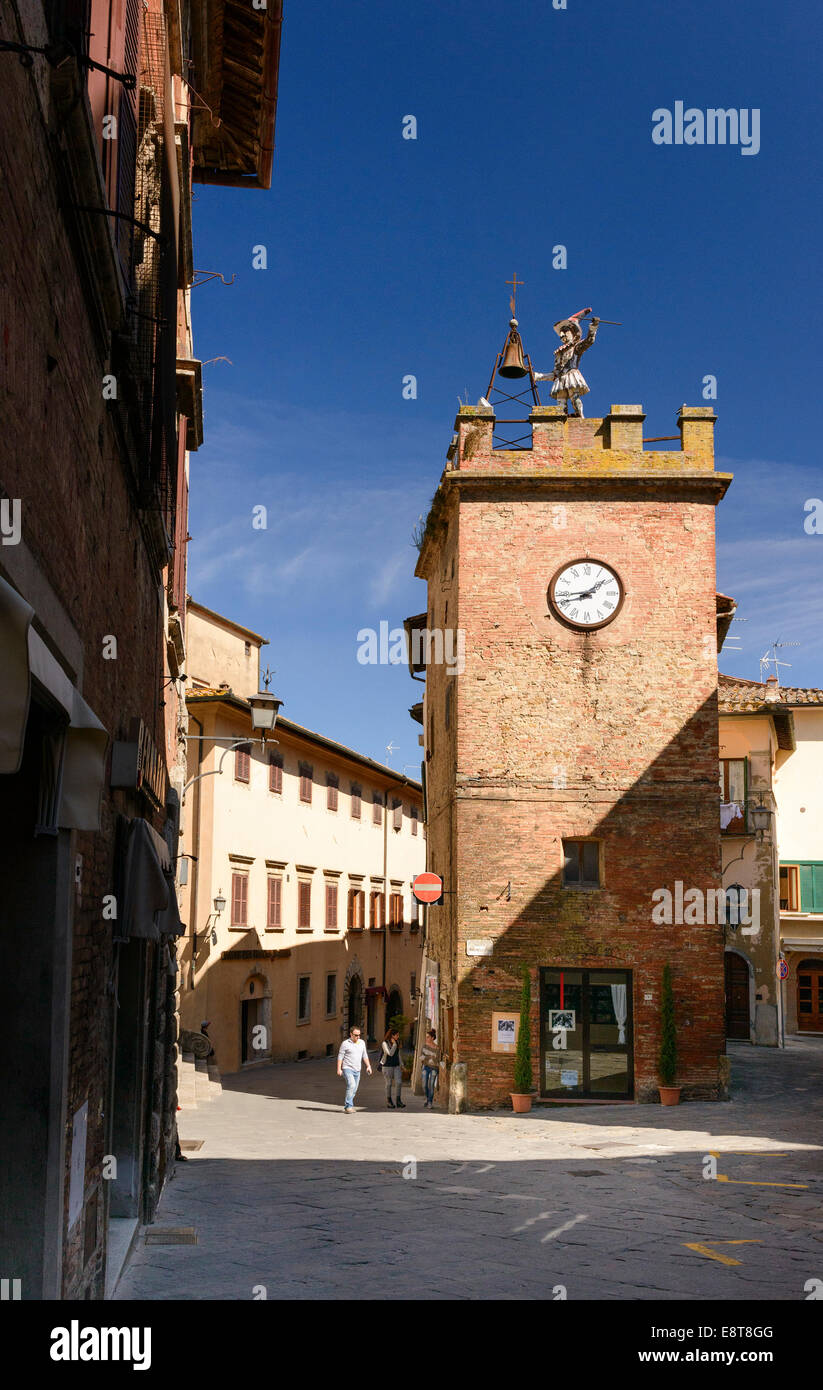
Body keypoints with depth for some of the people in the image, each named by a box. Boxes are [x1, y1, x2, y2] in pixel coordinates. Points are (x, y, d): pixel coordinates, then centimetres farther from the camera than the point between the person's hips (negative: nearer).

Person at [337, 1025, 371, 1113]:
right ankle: (348, 1106, -19)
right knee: (351, 1085, -21)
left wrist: (368, 1066, 7)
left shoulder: (362, 1042, 10)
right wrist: (339, 1069, -12)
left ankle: (347, 1105, 18)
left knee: (354, 1089, 6)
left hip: (357, 1070, 6)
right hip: (347, 1068, -6)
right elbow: (340, 1056, -6)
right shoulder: (345, 1043, -6)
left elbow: (364, 1055, 16)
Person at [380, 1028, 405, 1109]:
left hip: (396, 1066, 5)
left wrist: (401, 1065, 14)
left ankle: (398, 1100, 1)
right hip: (387, 1066, -5)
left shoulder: (397, 1042, 8)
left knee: (399, 1082, -7)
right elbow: (390, 1053, -22)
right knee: (389, 1084, 3)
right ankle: (389, 1101, 16)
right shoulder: (385, 1043, -11)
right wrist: (394, 1044, -17)